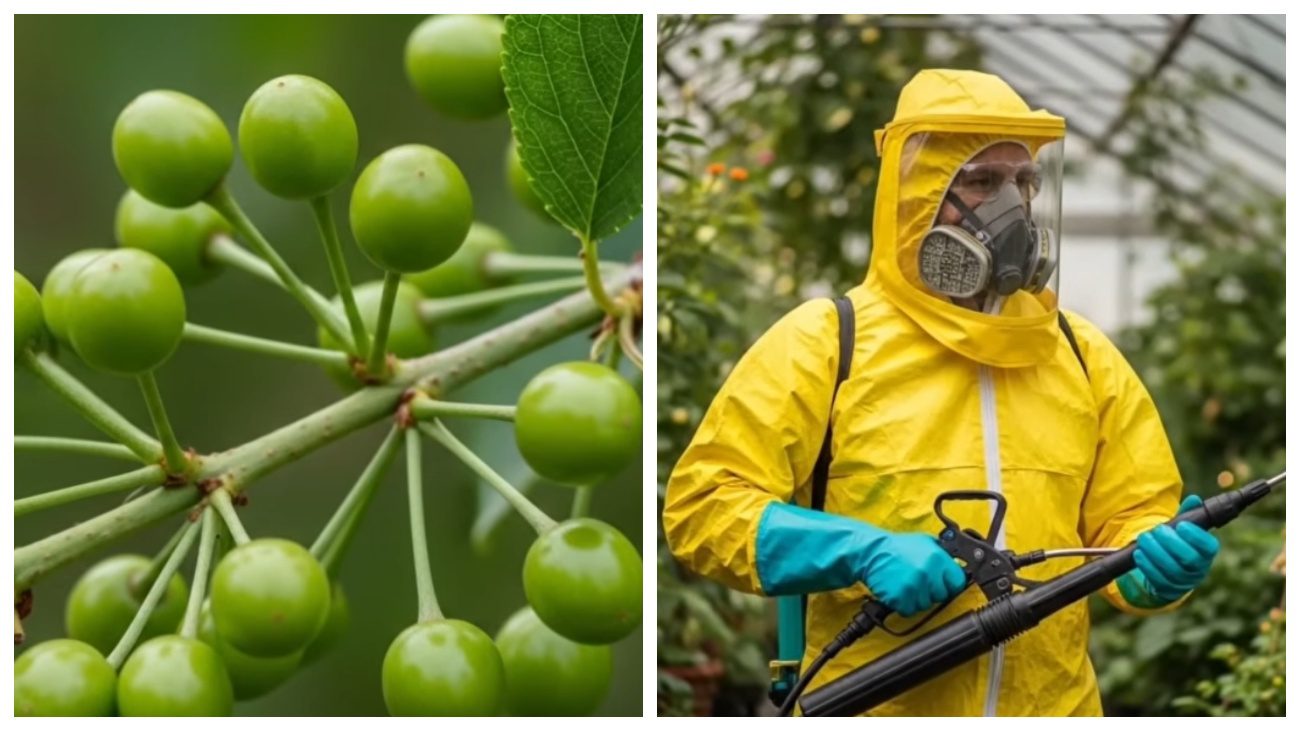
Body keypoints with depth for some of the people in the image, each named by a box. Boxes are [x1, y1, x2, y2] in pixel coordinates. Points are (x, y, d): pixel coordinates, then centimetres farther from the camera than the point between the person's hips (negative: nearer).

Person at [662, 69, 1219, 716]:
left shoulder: (1083, 353, 9)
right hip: (873, 707, -4)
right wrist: (865, 551, -21)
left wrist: (1159, 561, -12)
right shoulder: (822, 343, -4)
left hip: (1053, 706, 4)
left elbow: (1131, 520, 11)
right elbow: (701, 506, -8)